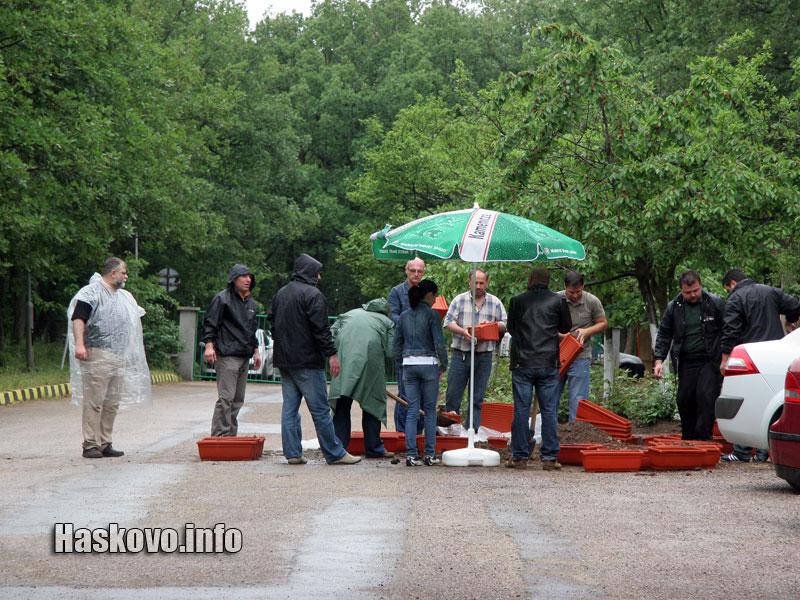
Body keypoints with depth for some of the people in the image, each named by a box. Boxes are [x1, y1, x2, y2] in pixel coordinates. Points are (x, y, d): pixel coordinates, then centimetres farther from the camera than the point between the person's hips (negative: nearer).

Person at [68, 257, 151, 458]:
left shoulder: (125, 297, 23)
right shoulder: (91, 292, -3)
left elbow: (132, 322, 32)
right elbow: (78, 319, -13)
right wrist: (79, 344, -25)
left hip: (119, 358, 8)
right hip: (97, 355, -8)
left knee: (112, 403, 8)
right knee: (94, 401, -9)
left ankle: (105, 444, 13)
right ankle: (90, 445, -8)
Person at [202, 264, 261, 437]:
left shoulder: (251, 303, 20)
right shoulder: (222, 299, -4)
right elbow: (210, 323, -9)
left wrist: (255, 351, 27)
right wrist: (209, 345, -20)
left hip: (244, 357, 8)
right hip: (227, 356, -8)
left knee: (238, 399, 9)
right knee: (226, 398, -12)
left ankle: (231, 435, 14)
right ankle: (219, 436, -10)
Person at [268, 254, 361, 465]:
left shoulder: (280, 293, 15)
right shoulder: (312, 294, -11)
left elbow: (272, 321, 23)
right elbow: (320, 328, -17)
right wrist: (331, 354, -14)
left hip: (284, 360, 8)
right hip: (306, 361, -8)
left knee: (289, 407, 9)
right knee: (320, 409, -4)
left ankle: (292, 453, 7)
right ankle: (335, 453, -1)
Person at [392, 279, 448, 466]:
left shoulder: (404, 315, 8)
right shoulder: (431, 315, -8)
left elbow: (396, 344, 11)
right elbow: (439, 344, -11)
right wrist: (443, 366, 2)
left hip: (409, 365, 4)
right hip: (428, 364, -4)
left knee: (412, 411, 5)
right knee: (430, 410, 6)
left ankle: (411, 454, 0)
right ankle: (429, 454, 6)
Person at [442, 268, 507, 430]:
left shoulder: (495, 303, 9)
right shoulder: (459, 300, 6)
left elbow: (505, 325, 9)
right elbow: (448, 322, 0)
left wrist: (491, 325, -12)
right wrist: (463, 331, -18)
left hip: (484, 356, 1)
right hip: (460, 354, -1)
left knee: (477, 398, 4)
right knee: (453, 394, -1)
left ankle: (472, 430, 9)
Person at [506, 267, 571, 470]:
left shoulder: (517, 301, 4)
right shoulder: (558, 301, 2)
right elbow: (566, 328, 12)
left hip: (522, 364, 0)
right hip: (549, 364, 0)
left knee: (521, 411, 4)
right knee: (549, 411, 3)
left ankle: (520, 457, 6)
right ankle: (549, 458, 3)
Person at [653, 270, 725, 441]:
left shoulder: (715, 303, -1)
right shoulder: (673, 308, 7)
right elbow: (664, 335, 12)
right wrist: (659, 360, 1)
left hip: (709, 362, -4)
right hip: (686, 363, 4)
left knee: (706, 396, -17)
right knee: (684, 401, 6)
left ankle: (704, 438, -14)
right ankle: (688, 441, 19)